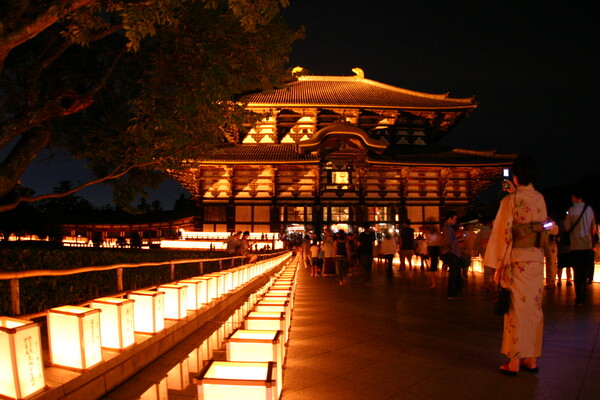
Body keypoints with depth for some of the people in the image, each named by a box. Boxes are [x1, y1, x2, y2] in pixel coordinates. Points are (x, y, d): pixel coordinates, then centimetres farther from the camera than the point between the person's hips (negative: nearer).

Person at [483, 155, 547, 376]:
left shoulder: (510, 200, -10)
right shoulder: (540, 199, 6)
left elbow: (503, 232, -12)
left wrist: (498, 265, -7)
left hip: (516, 261, -5)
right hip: (537, 260, 5)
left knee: (516, 310, -1)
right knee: (534, 309, 10)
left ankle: (514, 362, 3)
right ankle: (531, 359, 17)